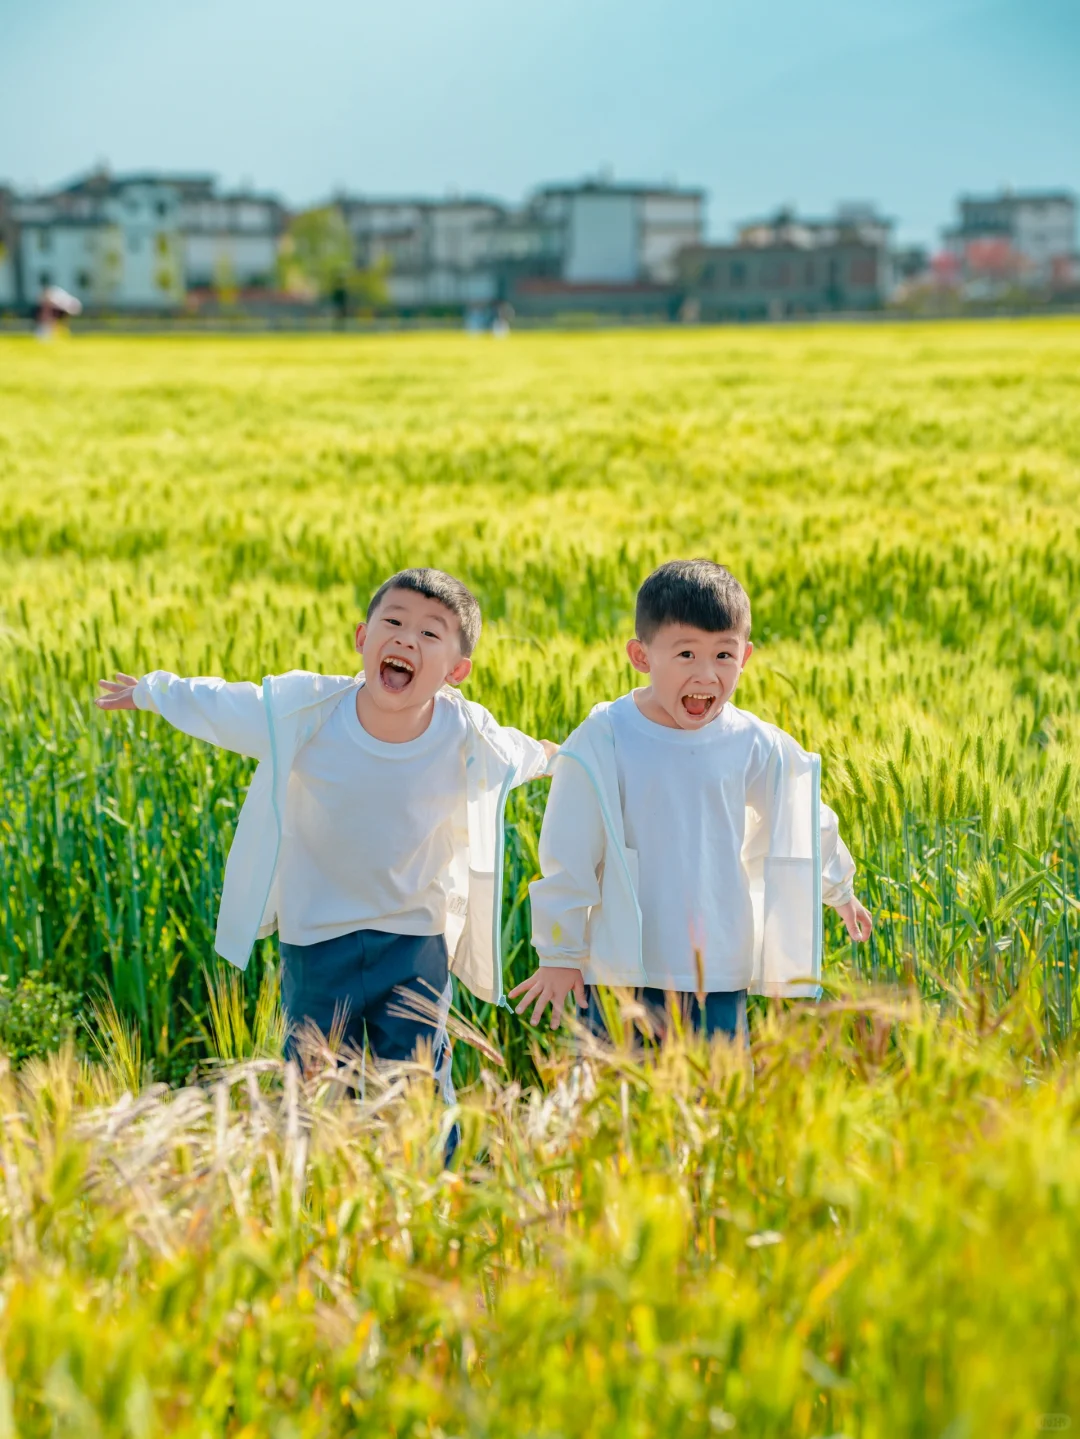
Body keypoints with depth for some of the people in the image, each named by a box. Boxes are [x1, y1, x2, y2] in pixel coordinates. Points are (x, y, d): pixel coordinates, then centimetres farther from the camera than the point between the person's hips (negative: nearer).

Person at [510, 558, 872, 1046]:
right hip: (624, 974, -2)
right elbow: (568, 857, -3)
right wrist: (559, 954, 1)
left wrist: (838, 889, 33)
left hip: (720, 978, 2)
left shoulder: (755, 747, -1)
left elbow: (804, 825, 19)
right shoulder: (602, 743, -10)